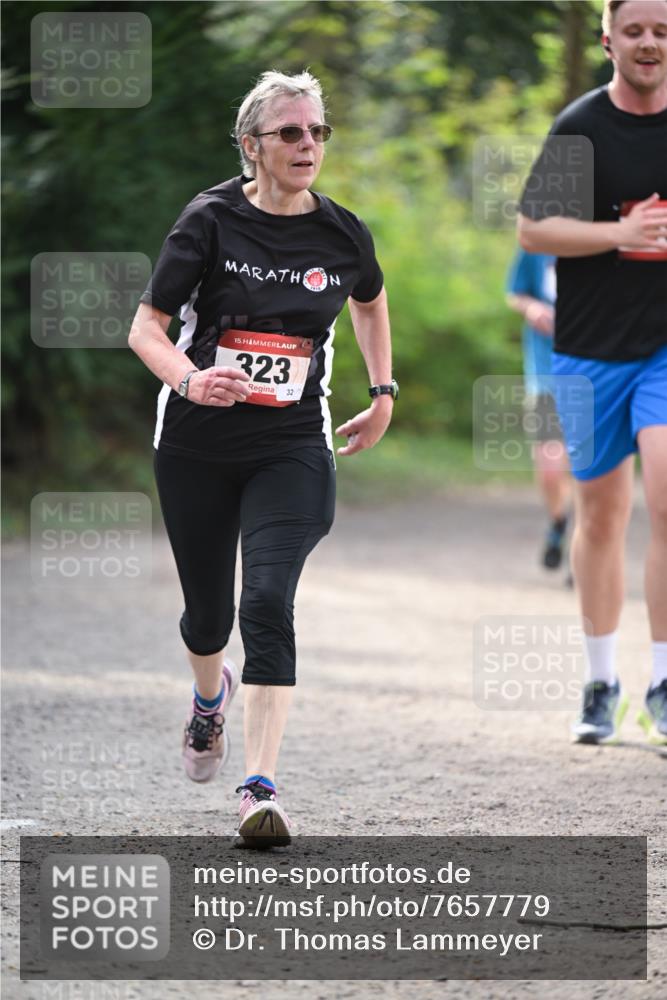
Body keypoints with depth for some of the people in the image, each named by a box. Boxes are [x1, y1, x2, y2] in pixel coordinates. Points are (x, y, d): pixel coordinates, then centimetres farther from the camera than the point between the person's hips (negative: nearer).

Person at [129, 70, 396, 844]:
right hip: (196, 446, 0)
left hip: (293, 448, 0)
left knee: (268, 604, -18)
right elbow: (146, 328, -10)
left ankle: (260, 789, -22)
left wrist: (383, 393, 20)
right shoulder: (210, 221, -9)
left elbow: (370, 302, 23)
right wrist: (188, 380, -29)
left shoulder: (342, 234, -1)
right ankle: (210, 696, 51)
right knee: (208, 612, 13)